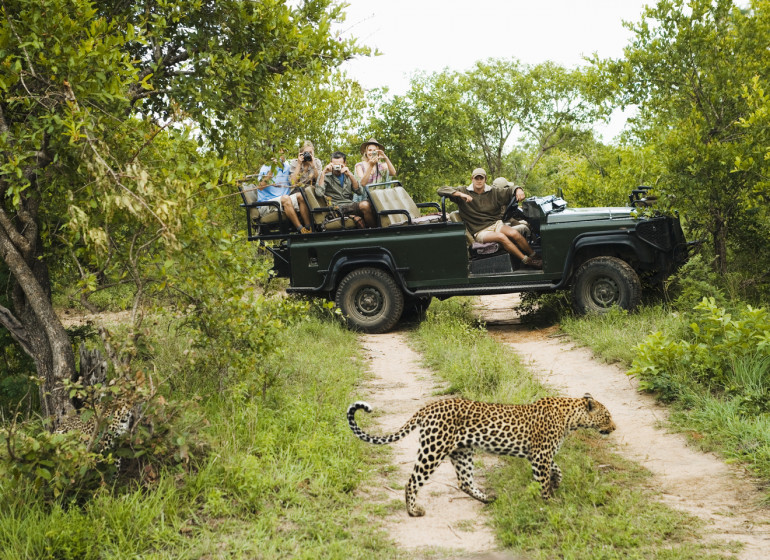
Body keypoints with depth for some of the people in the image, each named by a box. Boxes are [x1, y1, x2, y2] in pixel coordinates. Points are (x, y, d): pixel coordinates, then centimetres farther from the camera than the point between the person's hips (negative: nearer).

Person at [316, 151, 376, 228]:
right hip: (337, 206, -5)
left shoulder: (348, 176, 20)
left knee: (365, 204, -31)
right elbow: (319, 193, -11)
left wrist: (350, 175, -7)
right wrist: (323, 174, -8)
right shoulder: (326, 177, 7)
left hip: (351, 205, 5)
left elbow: (359, 191, 4)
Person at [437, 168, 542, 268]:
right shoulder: (464, 191, 0)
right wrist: (460, 195, -22)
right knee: (501, 236, -32)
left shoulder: (493, 192, 10)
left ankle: (534, 256, -11)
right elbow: (441, 190, -8)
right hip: (480, 231, -4)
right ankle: (526, 261, -26)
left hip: (496, 224, 4)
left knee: (514, 233, -26)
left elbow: (510, 191, 16)